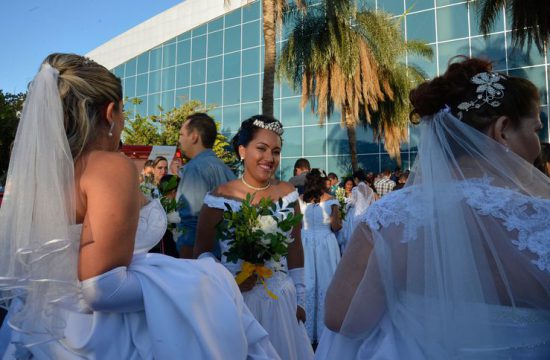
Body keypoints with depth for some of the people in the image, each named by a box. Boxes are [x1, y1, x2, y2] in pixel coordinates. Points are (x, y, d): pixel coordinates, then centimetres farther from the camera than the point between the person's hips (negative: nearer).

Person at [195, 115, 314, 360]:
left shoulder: (288, 194, 0)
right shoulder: (219, 197, -9)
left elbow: (295, 249, 4)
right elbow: (202, 250, -2)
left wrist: (300, 299, 6)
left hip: (281, 300, 3)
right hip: (235, 300, -2)